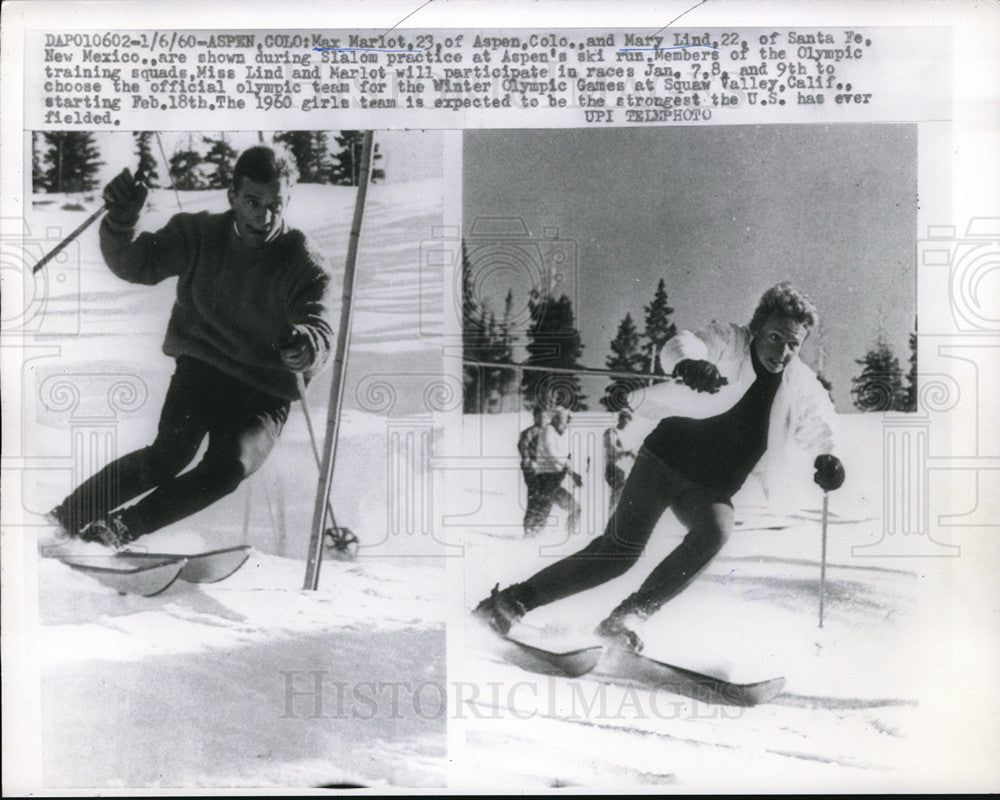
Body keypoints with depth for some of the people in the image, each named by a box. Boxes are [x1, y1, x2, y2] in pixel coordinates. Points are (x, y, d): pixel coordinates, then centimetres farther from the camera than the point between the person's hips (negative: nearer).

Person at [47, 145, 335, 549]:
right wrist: (121, 221, -22)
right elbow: (138, 263, -1)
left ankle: (124, 526, -18)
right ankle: (67, 515, -12)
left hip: (264, 395, -1)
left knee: (229, 467, -27)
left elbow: (321, 331, -21)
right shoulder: (200, 236, 0)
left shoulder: (305, 265, -9)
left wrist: (304, 345, -46)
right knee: (170, 455, -24)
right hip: (200, 368, 1)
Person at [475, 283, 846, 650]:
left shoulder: (801, 386, 4)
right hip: (665, 460, -4)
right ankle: (511, 601, -4)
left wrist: (825, 457, -1)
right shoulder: (729, 343, -8)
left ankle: (628, 616, -30)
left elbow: (815, 426, 22)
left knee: (715, 531, -30)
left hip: (711, 490, 4)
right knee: (618, 551, -13)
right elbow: (680, 346, -27)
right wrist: (689, 361, -52)